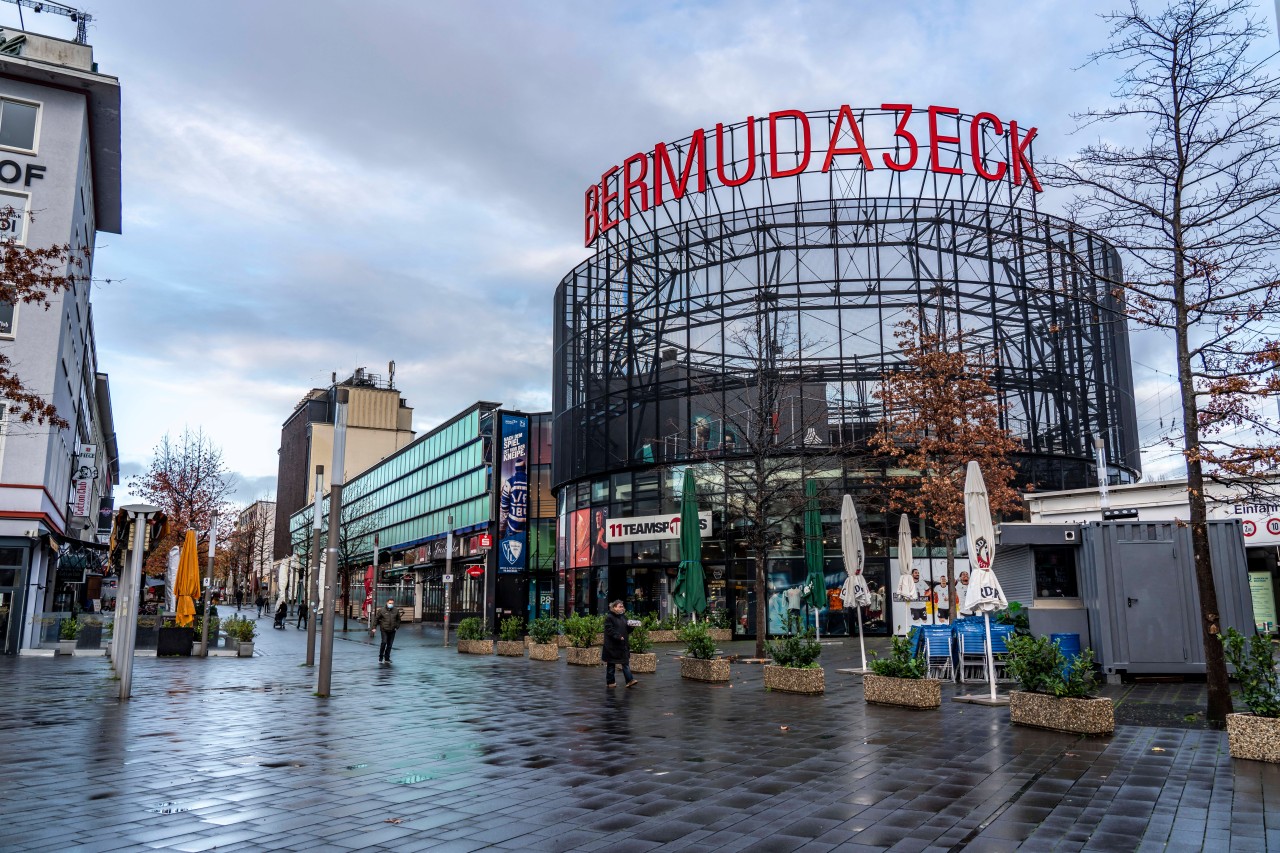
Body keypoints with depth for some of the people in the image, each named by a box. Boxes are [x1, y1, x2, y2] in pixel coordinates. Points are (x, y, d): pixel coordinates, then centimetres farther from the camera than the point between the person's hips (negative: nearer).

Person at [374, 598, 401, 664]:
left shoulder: (396, 610, 4)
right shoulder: (381, 610, -3)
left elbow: (398, 619, 15)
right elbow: (376, 619, 5)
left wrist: (397, 626, 6)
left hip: (392, 631, 3)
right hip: (384, 630, -3)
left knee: (389, 645, 6)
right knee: (384, 642, -15)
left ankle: (387, 658, 18)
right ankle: (380, 657, 1)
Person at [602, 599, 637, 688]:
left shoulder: (623, 617, 15)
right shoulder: (609, 618, -8)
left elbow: (627, 630, 18)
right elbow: (609, 630, -17)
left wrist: (632, 626, -3)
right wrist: (618, 637, -25)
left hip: (623, 645, 7)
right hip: (612, 646, -7)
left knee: (626, 663, 0)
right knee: (611, 664, 3)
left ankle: (630, 680, -5)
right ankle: (610, 682, 11)